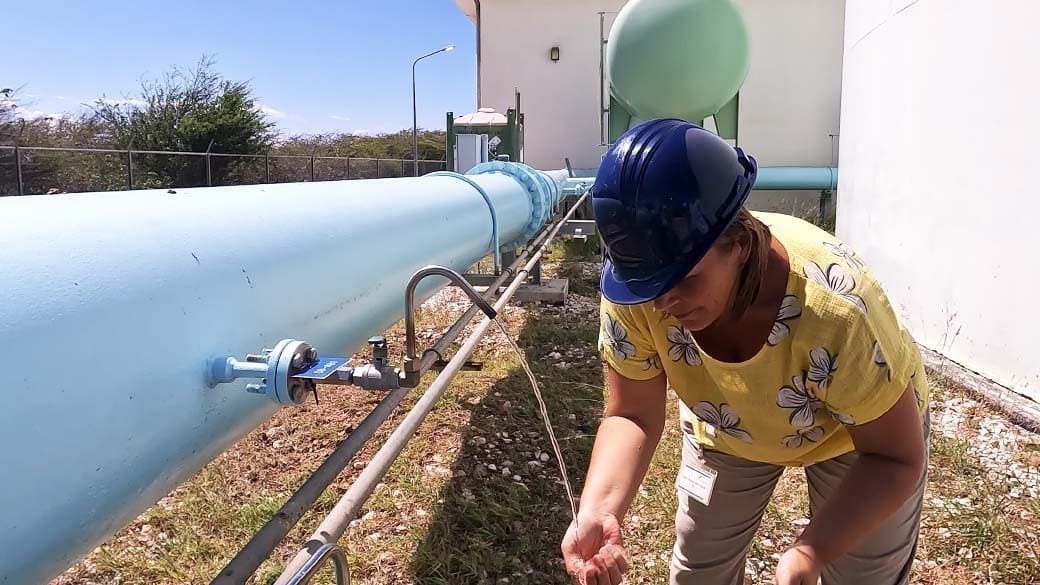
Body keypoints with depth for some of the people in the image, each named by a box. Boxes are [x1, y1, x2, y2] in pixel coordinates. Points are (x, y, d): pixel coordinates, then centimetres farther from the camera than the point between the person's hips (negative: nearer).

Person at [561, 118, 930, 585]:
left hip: (855, 433, -2)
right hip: (727, 431, 3)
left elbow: (897, 457, -27)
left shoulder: (836, 313, -42)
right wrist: (598, 511, -38)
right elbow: (632, 417, -20)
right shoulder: (634, 292, -34)